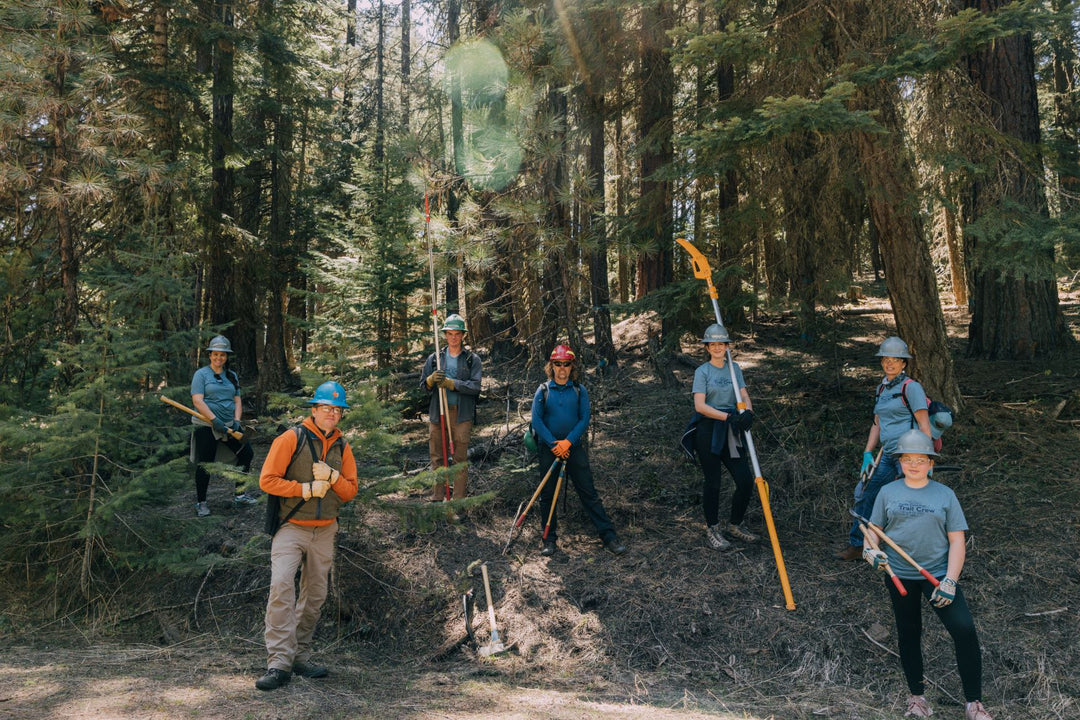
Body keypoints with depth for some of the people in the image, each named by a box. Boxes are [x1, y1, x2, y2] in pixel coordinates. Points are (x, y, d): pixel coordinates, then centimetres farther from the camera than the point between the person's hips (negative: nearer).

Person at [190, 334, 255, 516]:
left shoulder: (232, 376, 13)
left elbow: (237, 401, 12)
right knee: (205, 464, -3)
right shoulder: (201, 374, -3)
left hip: (229, 424, 5)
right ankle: (200, 502, 13)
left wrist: (237, 421, -5)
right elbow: (197, 400, -13)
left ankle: (239, 494, 17)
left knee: (246, 452, 3)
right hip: (206, 426, -5)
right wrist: (215, 420, -22)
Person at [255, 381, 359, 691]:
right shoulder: (291, 438, -6)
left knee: (315, 595, 9)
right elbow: (267, 480, -11)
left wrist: (332, 477, -11)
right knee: (281, 586, -19)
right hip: (290, 528, -5)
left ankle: (300, 656, 23)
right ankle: (279, 663, -16)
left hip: (325, 532, 5)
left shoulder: (343, 448, 9)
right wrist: (307, 488, -15)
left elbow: (350, 491, 8)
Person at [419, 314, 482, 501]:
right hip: (437, 413, 3)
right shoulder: (434, 358, 12)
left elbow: (475, 386, -8)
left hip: (462, 415, -3)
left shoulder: (473, 359, 4)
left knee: (460, 459, 0)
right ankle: (437, 497, 17)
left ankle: (458, 499, 6)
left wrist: (450, 383, -17)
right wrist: (432, 379, -11)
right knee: (437, 457, 7)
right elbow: (423, 385, 12)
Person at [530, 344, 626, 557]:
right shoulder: (543, 390, 2)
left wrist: (568, 442, -14)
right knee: (547, 495, 6)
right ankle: (548, 539, 18)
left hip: (574, 447, -1)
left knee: (589, 493, -2)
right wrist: (554, 444, -12)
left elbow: (584, 419, -3)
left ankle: (608, 536, 0)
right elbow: (536, 420, -3)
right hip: (548, 448, 1)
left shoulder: (579, 390, 3)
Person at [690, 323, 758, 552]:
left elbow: (744, 396, 5)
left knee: (746, 480, 1)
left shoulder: (734, 368, 11)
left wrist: (748, 412, -18)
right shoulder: (702, 371, -4)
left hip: (731, 430, 5)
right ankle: (712, 530, 18)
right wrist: (728, 416, -22)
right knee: (713, 482, 1)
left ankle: (735, 526, 22)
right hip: (708, 431, -4)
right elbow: (699, 406, -13)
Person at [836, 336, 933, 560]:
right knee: (864, 494, 9)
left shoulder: (911, 387, -7)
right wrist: (868, 453, 13)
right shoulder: (882, 388, 16)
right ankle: (857, 544, 21)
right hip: (887, 455, 8)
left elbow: (924, 424, -11)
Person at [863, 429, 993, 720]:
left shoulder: (944, 495, 0)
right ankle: (916, 695, 31)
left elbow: (957, 540, -1)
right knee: (908, 633, 12)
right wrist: (870, 550, -14)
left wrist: (950, 581, -12)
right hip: (899, 574, 1)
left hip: (938, 572, -1)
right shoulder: (888, 492, 3)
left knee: (964, 629, -15)